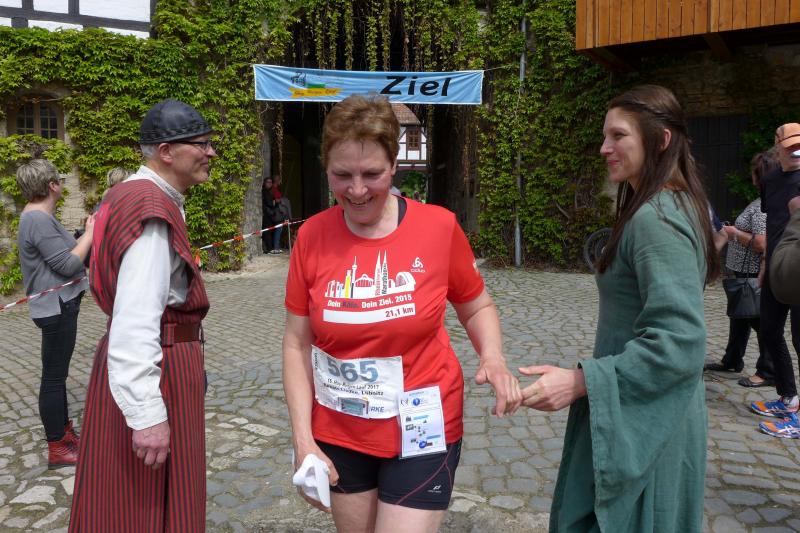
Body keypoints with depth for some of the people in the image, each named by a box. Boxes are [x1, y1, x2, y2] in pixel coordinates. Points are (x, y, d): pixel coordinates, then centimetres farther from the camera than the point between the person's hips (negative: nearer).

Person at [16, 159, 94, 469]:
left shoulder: (39, 216, 13)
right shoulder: (38, 219, -20)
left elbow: (61, 254, 16)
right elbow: (68, 264, -22)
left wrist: (88, 234, 7)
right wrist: (91, 233, -12)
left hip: (58, 305, 11)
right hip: (56, 307, -11)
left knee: (57, 373, 18)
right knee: (54, 376, -2)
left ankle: (64, 430, 30)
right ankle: (57, 449, 7)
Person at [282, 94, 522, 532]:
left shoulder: (438, 227, -13)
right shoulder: (312, 237, -8)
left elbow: (477, 307, 2)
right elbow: (297, 345, -3)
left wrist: (492, 359, -17)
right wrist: (302, 439, -7)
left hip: (421, 432, -2)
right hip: (337, 433, 3)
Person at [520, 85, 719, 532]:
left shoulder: (655, 219, -22)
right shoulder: (678, 204, 10)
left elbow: (679, 341, -28)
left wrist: (581, 381, -27)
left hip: (643, 420, -10)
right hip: (645, 412, 10)